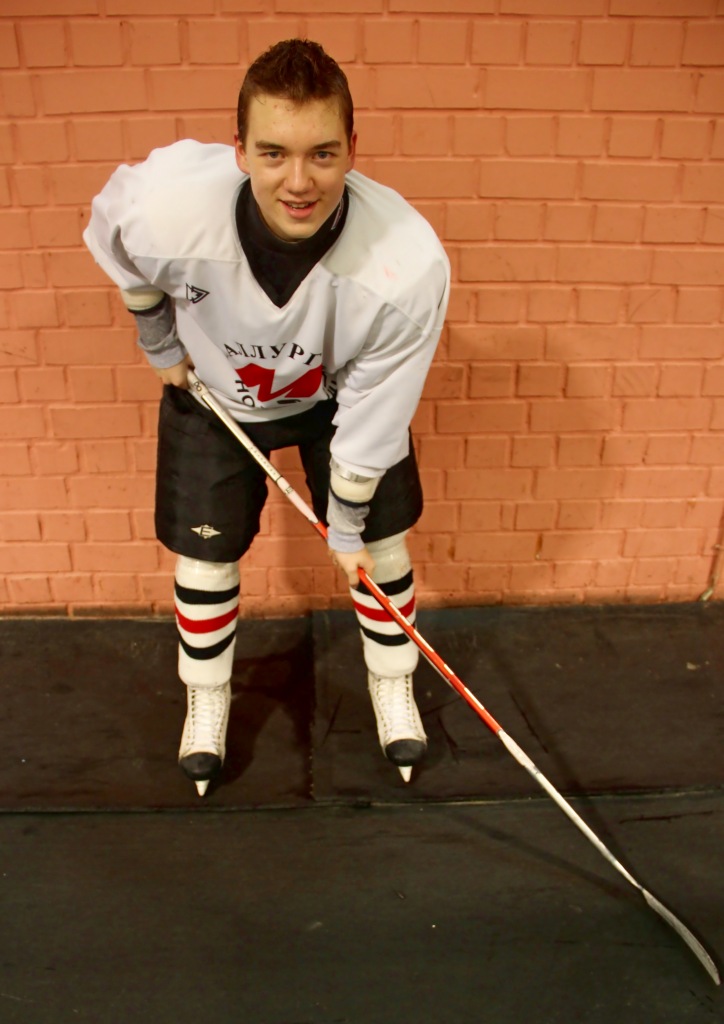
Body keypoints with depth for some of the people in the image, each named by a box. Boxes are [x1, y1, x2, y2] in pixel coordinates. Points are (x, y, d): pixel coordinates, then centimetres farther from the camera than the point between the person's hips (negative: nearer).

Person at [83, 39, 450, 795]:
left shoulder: (410, 264, -38)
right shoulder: (164, 207, -38)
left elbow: (372, 419, -24)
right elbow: (117, 250, -9)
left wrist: (346, 527, -11)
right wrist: (161, 347, 3)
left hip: (339, 392, 0)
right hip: (212, 392, 1)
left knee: (380, 542, 5)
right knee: (204, 556, 8)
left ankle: (392, 688, 35)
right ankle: (207, 700, 37)